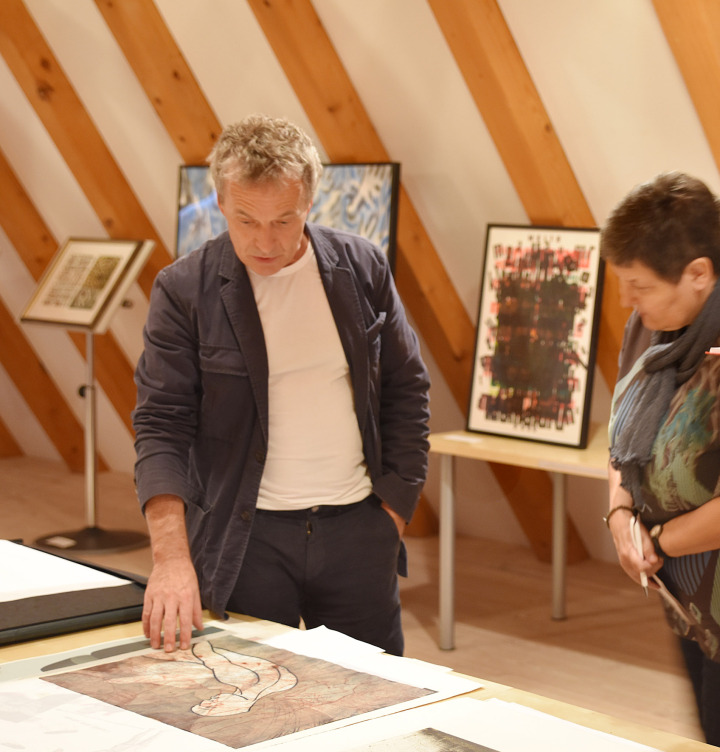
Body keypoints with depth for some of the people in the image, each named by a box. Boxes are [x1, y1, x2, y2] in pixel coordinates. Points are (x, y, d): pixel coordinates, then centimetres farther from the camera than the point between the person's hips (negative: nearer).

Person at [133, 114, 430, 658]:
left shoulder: (363, 269, 1)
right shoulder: (184, 291, -6)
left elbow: (407, 390, 9)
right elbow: (161, 425, -10)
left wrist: (394, 508, 2)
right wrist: (172, 559, -21)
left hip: (358, 529, 2)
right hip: (247, 536, -2)